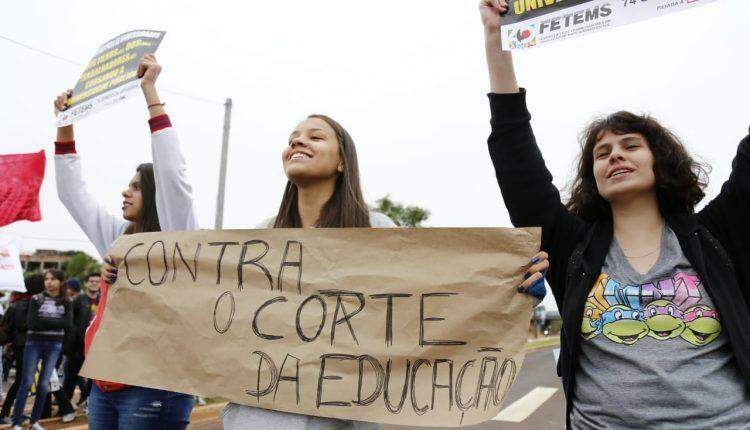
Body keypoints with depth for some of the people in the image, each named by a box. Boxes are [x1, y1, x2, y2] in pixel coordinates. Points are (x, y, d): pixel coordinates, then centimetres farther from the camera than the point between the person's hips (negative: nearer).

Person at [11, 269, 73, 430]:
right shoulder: (36, 299, -1)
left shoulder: (66, 302, 3)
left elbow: (68, 324, -10)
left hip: (54, 345, 2)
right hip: (34, 343, -1)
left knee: (44, 384, 7)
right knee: (26, 382, -2)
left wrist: (43, 321, -14)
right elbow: (31, 323, -10)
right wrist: (55, 321, -12)